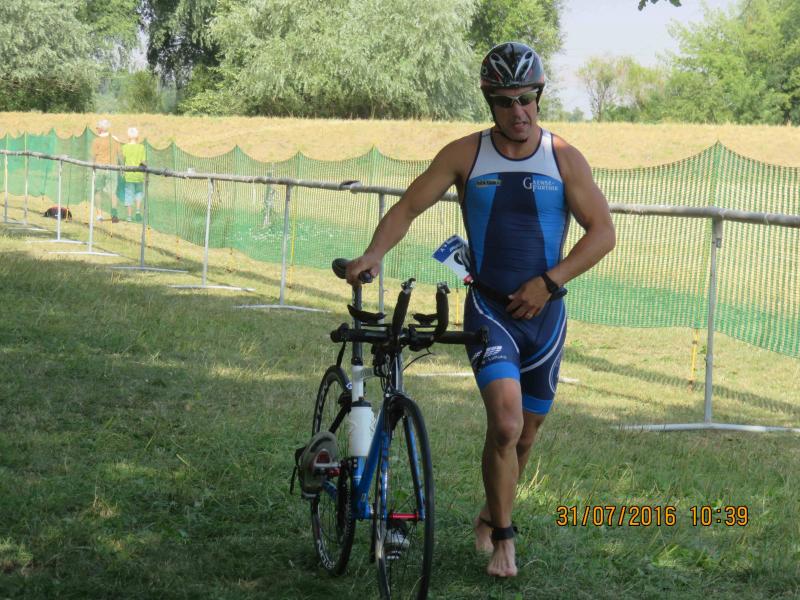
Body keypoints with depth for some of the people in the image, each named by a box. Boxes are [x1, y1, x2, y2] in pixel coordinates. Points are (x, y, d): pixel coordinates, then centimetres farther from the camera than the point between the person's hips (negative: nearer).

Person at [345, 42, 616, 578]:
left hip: (544, 311, 2)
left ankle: (490, 516, 37)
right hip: (488, 309, -2)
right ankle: (503, 536, -4)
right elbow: (408, 207, -2)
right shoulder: (466, 154, -2)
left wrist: (550, 281, -12)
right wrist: (374, 254, -19)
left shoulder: (564, 159, -1)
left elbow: (603, 232, -2)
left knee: (526, 433, 12)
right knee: (505, 424, -20)